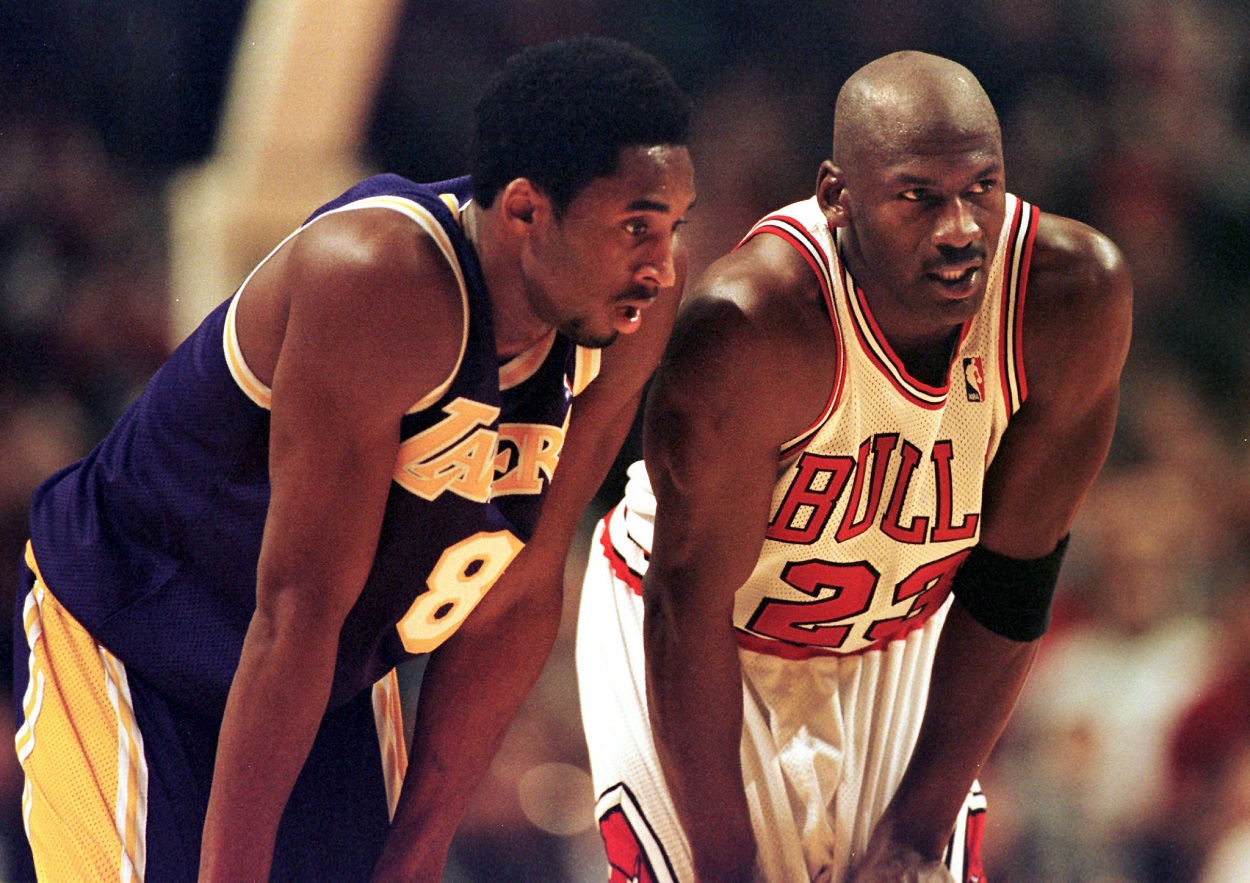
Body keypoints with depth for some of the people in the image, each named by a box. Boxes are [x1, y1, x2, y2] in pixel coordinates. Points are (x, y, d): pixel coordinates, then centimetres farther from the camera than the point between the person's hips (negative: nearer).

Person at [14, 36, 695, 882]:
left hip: (339, 675, 6)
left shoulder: (632, 307, -13)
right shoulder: (380, 279, -33)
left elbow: (516, 596, -6)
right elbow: (296, 609, -31)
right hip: (121, 636, -6)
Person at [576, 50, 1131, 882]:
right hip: (705, 648, -3)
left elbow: (1012, 582, -12)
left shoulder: (1076, 292, -22)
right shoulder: (754, 323, -33)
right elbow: (690, 608, -24)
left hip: (896, 646, 4)